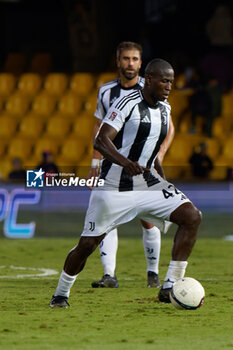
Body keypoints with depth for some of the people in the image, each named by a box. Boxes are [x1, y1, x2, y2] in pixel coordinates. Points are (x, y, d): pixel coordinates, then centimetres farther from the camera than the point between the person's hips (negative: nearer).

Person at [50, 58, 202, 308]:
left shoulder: (164, 109, 9)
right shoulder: (127, 104, -15)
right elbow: (100, 140, -25)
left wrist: (164, 182, 20)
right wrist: (125, 162, -41)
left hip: (146, 182, 6)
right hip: (114, 186, -6)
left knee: (192, 217, -12)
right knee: (88, 243, -2)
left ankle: (170, 287, -11)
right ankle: (61, 294, 23)